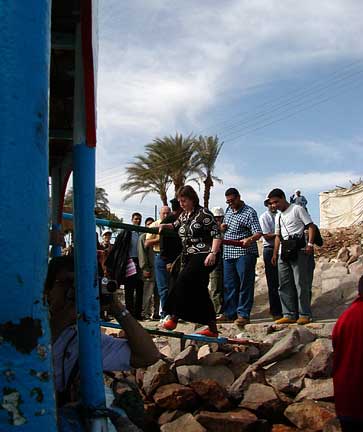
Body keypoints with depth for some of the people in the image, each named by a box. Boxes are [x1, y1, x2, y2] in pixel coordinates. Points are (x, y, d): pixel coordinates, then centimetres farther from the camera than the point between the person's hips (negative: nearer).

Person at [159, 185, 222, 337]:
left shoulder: (203, 213, -8)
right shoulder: (183, 215, 15)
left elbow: (217, 234, -12)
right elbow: (176, 226, 36)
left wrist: (213, 253, -23)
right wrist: (165, 226, 16)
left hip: (203, 256, -8)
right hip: (188, 257, 8)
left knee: (183, 282, -22)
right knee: (200, 292, 5)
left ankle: (174, 318, -16)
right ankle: (212, 328, 10)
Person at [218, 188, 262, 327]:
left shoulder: (249, 212, -7)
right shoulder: (228, 210, 16)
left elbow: (258, 232, -16)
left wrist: (249, 239, -36)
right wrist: (222, 228, 7)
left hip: (244, 253, -7)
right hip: (228, 253, 8)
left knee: (245, 284, -4)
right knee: (229, 284, 11)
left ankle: (243, 314, -1)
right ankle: (229, 313, 19)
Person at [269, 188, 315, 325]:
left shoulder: (297, 209, 1)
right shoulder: (278, 217, 22)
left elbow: (311, 226, -5)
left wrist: (310, 244, -16)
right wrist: (275, 254, 17)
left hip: (298, 251, -7)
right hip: (283, 253, 7)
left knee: (301, 283, -5)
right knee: (284, 285, 6)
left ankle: (304, 314, 0)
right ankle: (289, 314, 11)